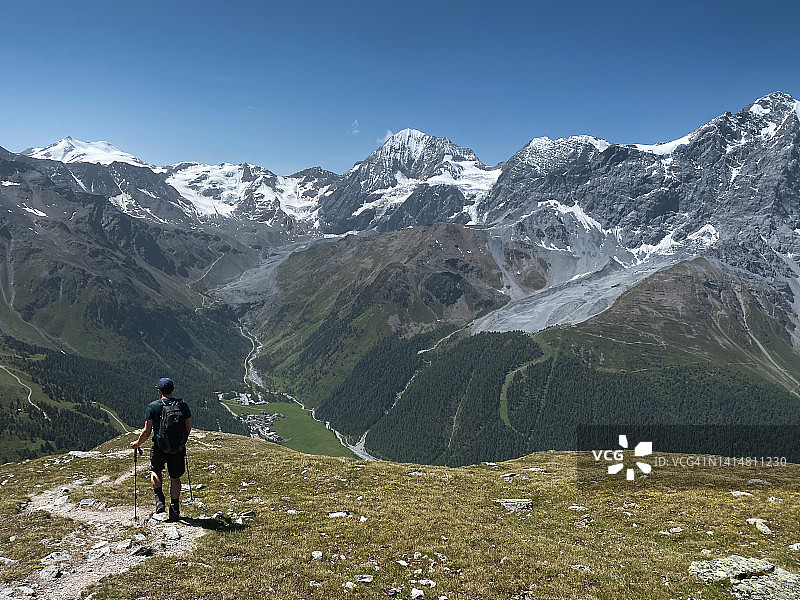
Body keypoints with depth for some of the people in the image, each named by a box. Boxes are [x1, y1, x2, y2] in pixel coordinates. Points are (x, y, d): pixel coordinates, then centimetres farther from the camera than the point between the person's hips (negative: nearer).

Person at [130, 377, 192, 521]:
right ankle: (175, 510, 17)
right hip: (179, 448, 2)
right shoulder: (182, 405, 0)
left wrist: (138, 443, 11)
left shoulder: (153, 406, -7)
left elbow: (147, 431, -7)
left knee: (156, 471, 26)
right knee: (175, 477, 15)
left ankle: (160, 500, 13)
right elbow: (188, 427, 6)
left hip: (160, 447, -1)